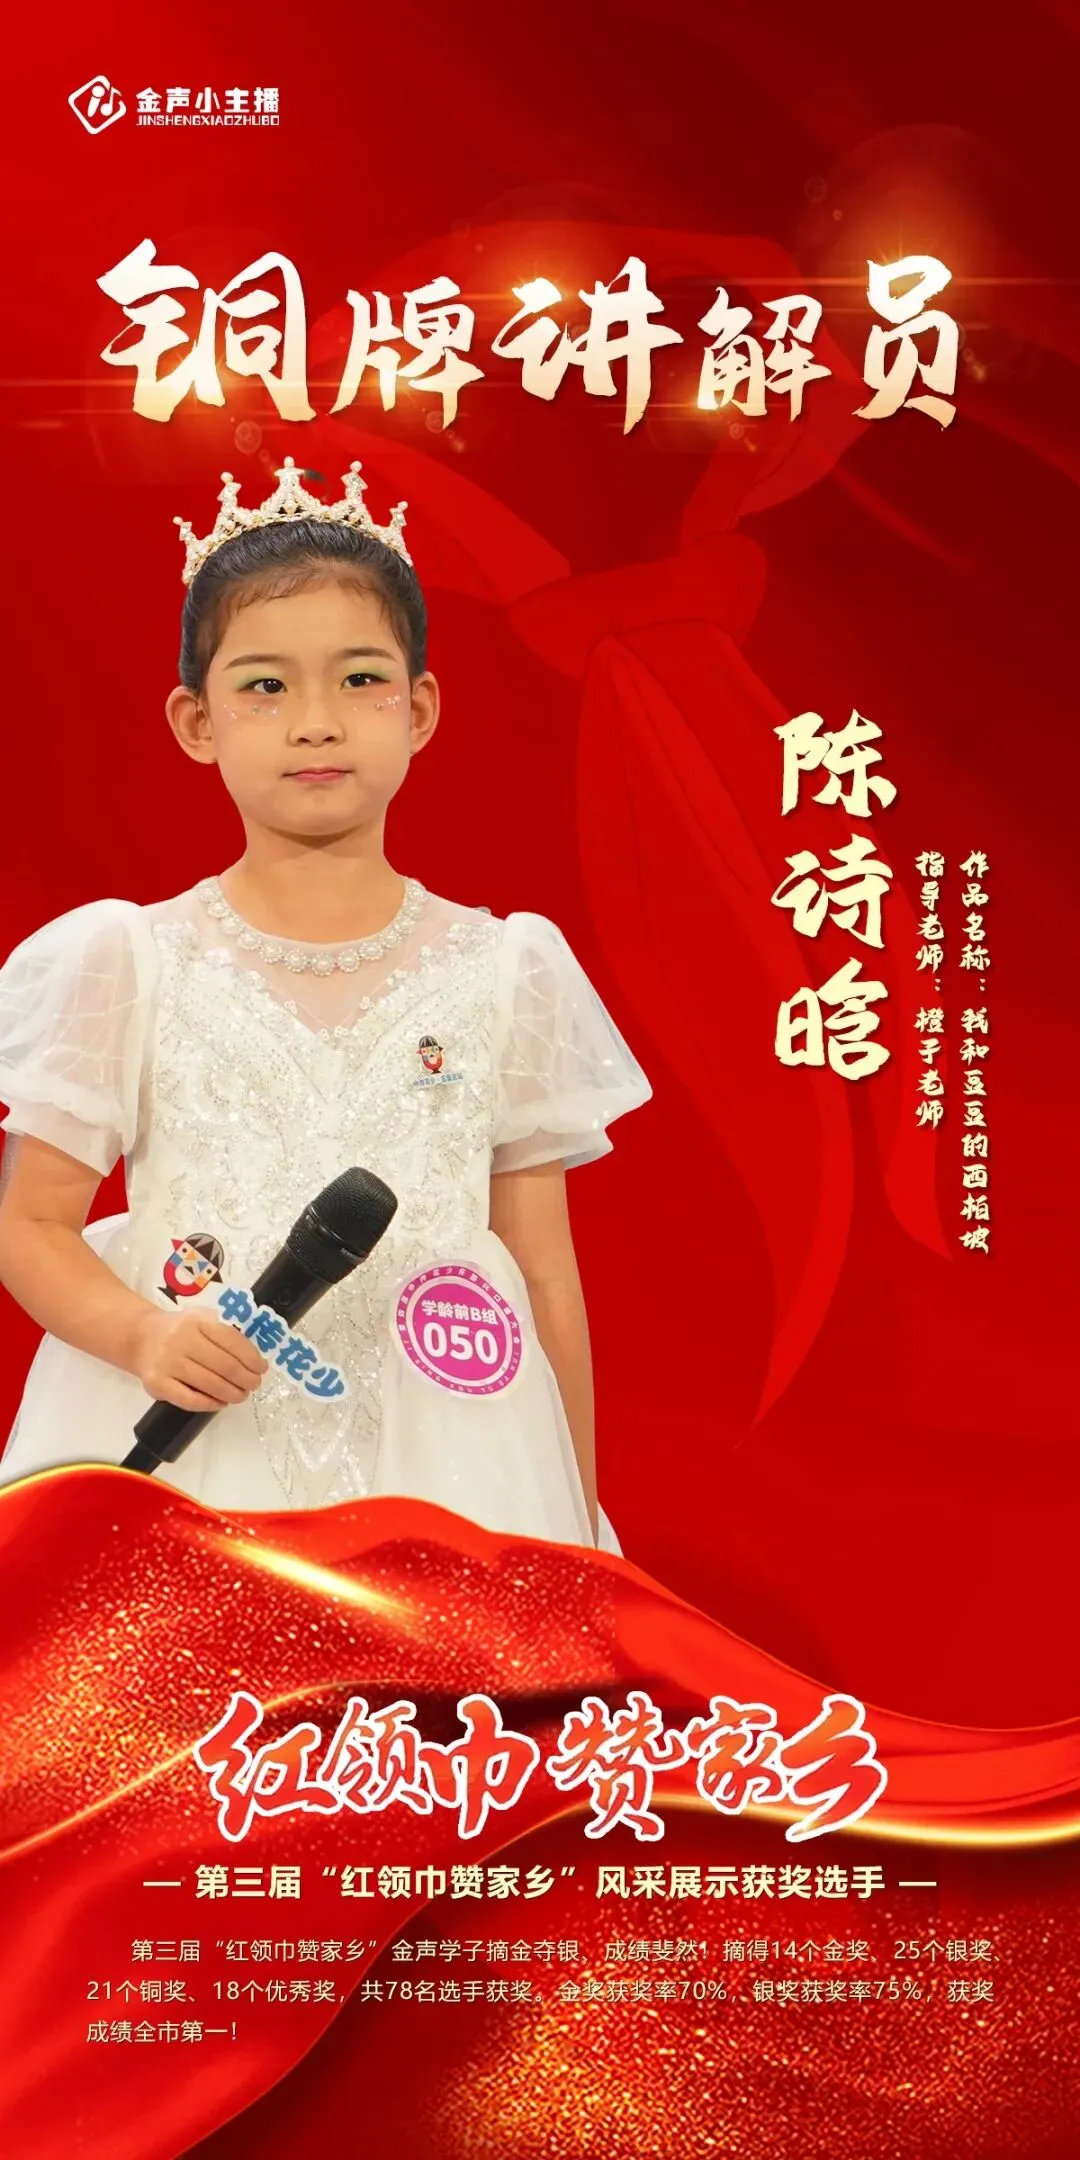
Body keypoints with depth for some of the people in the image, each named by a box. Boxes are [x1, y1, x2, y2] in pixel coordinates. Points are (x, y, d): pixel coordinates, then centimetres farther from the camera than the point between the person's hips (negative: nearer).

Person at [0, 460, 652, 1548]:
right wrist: (142, 1334, -18)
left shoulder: (507, 971, 1)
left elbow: (545, 1277, 5)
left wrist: (575, 1523, 7)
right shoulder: (128, 961, -1)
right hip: (182, 1453, 0)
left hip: (438, 1464, 1)